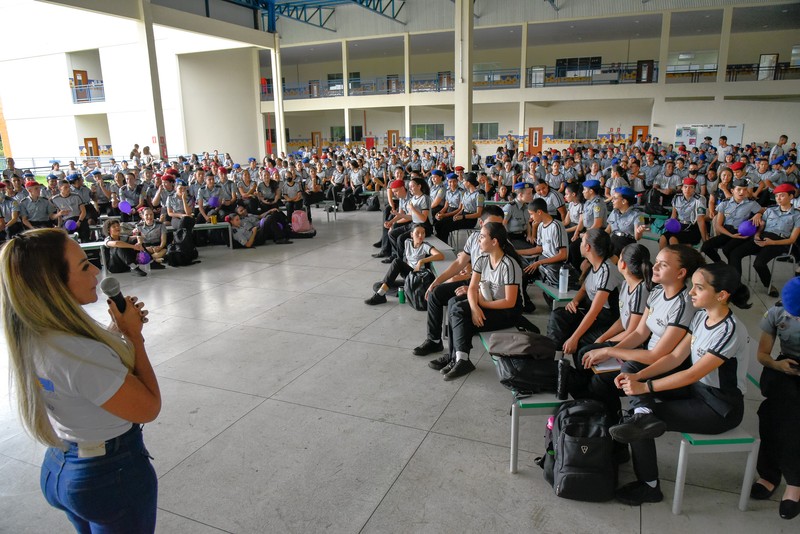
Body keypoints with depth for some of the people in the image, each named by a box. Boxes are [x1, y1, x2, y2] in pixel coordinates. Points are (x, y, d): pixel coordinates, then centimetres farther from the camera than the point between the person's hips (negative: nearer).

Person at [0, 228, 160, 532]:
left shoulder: (29, 338, -7)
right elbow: (148, 408, -24)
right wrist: (133, 333, -19)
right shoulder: (79, 353, -35)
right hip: (112, 476, -8)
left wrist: (119, 329, -7)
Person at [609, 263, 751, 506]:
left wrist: (645, 387, -27)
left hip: (721, 408, -8)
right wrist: (638, 376, -12)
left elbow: (693, 374, -27)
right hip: (697, 389, 8)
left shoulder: (730, 331, -24)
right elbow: (676, 356, 0)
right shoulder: (702, 316, 0)